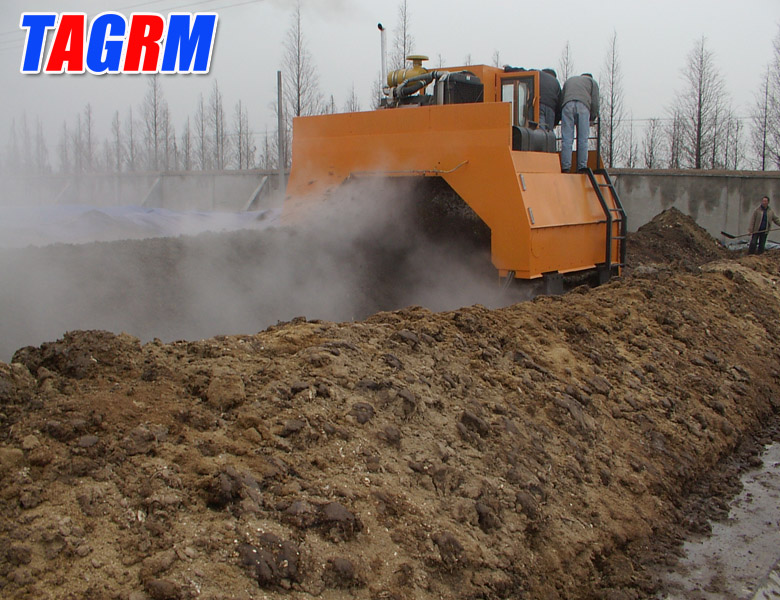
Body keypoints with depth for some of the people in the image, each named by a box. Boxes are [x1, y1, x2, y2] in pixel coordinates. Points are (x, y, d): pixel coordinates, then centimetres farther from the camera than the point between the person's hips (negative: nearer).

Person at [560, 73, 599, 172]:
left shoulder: (569, 80, 37)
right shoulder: (592, 81, 27)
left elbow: (561, 99, 27)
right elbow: (595, 102, 14)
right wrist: (592, 118, 22)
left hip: (567, 106, 2)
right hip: (583, 106, -2)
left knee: (566, 139, -5)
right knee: (583, 140, -3)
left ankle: (565, 167, -14)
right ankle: (582, 167, -9)